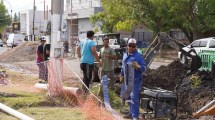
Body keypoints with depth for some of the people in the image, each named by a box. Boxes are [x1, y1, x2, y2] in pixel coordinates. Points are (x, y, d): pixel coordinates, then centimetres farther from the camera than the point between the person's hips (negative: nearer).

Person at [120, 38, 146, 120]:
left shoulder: (138, 56, -12)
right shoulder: (125, 55, 10)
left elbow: (144, 68, -14)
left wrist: (138, 66, -34)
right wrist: (122, 75, 21)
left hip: (136, 80, -8)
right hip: (127, 80, 8)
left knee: (134, 98, -10)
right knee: (128, 97, 16)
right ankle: (131, 113, 29)